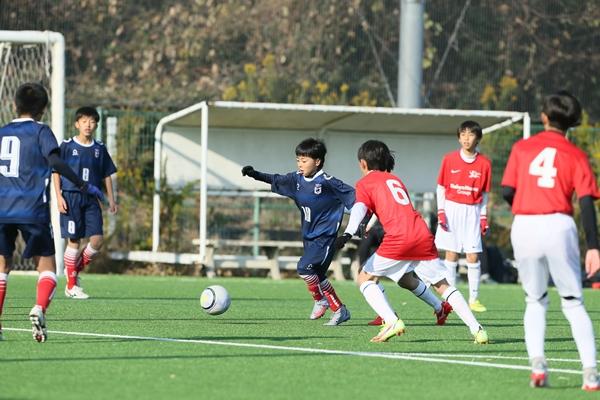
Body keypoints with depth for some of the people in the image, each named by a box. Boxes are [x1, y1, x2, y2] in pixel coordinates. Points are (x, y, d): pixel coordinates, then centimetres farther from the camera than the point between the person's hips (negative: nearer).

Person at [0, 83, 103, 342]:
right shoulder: (40, 132, 0)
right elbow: (56, 162, -15)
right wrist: (84, 186, -14)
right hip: (33, 211, -3)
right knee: (46, 266, 5)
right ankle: (39, 309, -21)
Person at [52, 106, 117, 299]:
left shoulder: (100, 149, 10)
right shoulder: (67, 146, -1)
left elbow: (106, 175, 15)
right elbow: (56, 171, 0)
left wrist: (111, 200, 10)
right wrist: (59, 197, -9)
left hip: (91, 199, 4)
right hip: (71, 197, -4)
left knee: (97, 239, -9)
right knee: (74, 240, -4)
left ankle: (76, 269, 14)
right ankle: (71, 286, 4)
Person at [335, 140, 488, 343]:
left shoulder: (365, 183, 12)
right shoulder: (395, 179, 31)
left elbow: (360, 208, -7)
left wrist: (347, 234, -22)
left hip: (398, 239, -6)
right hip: (423, 235, 6)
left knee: (365, 279, 10)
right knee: (442, 285, 17)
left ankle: (392, 322, -10)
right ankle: (476, 329, 8)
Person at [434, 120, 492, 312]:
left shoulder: (484, 163, 1)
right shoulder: (449, 159, 1)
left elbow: (485, 193, 7)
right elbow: (441, 187, 5)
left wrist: (484, 218, 3)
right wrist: (440, 211, -4)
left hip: (473, 212, 0)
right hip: (451, 210, 0)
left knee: (473, 256, -3)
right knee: (451, 254, 1)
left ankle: (474, 298, 3)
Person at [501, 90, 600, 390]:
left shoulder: (522, 148, 7)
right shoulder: (576, 155, 5)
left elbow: (507, 192, 3)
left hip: (523, 228, 1)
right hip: (559, 227, -1)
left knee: (535, 301, 17)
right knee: (573, 303, 6)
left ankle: (537, 363, -2)